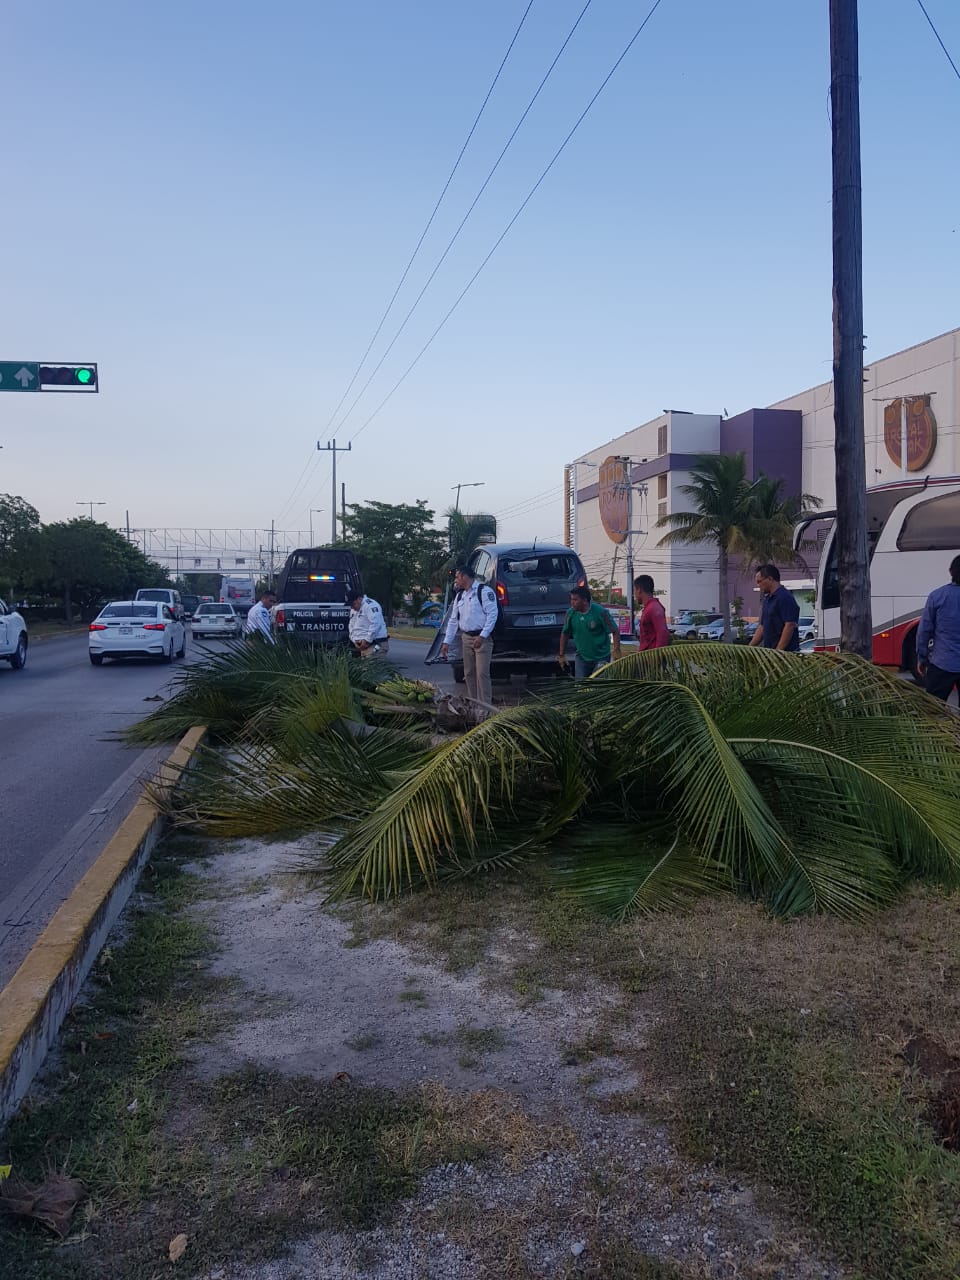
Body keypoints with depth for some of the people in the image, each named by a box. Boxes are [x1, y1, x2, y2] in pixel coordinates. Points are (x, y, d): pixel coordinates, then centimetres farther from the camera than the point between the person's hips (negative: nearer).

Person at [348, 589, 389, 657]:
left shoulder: (370, 605, -10)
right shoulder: (353, 610, 20)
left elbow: (375, 624, -20)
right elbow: (351, 627, 24)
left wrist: (367, 640, -17)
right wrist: (354, 640, 7)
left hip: (375, 644, -9)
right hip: (364, 646, 9)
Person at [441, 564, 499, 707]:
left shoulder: (484, 591, -9)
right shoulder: (459, 596, 14)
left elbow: (492, 614, -16)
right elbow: (453, 620, 16)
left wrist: (482, 636, -21)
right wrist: (447, 642, 11)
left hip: (482, 638, -7)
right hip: (466, 638, 7)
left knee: (482, 673, -11)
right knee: (469, 674, 9)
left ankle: (486, 706, -8)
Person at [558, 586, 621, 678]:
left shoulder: (600, 612, -15)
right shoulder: (570, 613, -4)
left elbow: (615, 631, -11)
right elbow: (564, 634, 7)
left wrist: (617, 650, -21)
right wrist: (561, 655, 8)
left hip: (601, 658, -3)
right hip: (581, 657, 3)